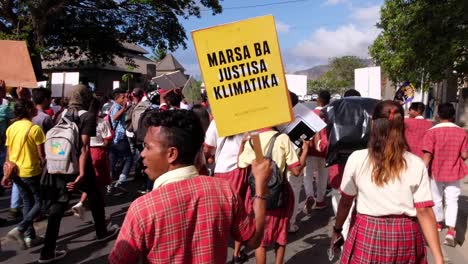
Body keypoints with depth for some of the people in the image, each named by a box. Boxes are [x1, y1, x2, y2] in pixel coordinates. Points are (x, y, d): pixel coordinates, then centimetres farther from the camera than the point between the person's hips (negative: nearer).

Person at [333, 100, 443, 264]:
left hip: (367, 233, -2)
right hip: (406, 236, 3)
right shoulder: (417, 164, -6)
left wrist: (337, 229, 14)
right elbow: (424, 212, -8)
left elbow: (345, 201, -1)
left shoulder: (357, 159, -10)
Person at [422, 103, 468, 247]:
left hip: (436, 171, -1)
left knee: (437, 199, 17)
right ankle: (451, 231, -7)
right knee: (452, 201, 6)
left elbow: (427, 155, -18)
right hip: (453, 172, 1)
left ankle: (438, 223, 36)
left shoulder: (432, 131, -15)